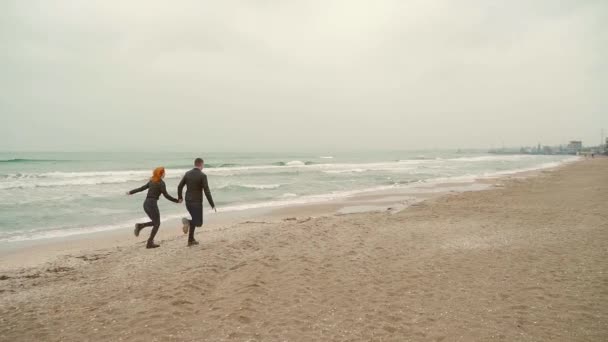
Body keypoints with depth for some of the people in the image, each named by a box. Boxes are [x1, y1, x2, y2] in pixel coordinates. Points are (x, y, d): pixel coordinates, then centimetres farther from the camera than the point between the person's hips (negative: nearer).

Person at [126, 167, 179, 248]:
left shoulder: (152, 181, 14)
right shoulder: (161, 183, -9)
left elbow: (142, 188, 19)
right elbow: (166, 195, -12)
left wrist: (131, 192, 31)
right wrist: (177, 200, -4)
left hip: (146, 203, 8)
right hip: (152, 204, -8)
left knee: (155, 223, 19)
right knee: (157, 224, 4)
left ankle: (140, 226, -1)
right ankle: (150, 243, 1)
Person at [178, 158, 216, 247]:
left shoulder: (187, 174, 3)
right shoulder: (202, 176, -14)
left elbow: (180, 187, 8)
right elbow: (207, 192, -17)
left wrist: (180, 197, 27)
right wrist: (212, 205, -11)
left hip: (188, 202, 7)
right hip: (197, 203, -6)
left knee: (195, 220, 22)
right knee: (198, 223, 2)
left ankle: (191, 240, 19)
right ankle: (187, 221, -27)